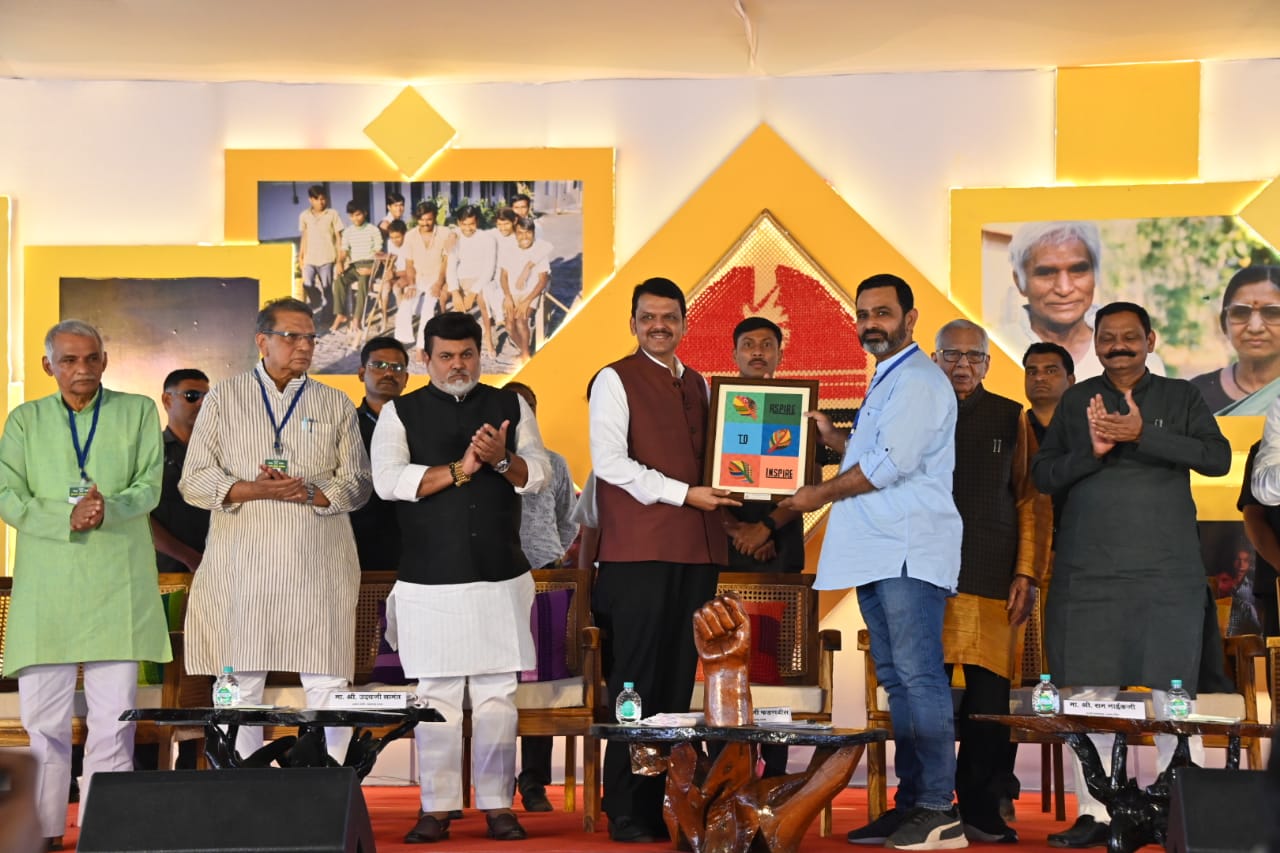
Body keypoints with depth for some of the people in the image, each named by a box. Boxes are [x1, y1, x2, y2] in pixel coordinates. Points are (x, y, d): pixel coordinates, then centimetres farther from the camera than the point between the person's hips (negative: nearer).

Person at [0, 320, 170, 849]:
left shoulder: (137, 412, 12)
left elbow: (148, 488, 2)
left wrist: (108, 509, -19)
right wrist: (68, 516, -15)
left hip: (117, 584, -1)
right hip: (45, 586, 1)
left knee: (114, 718, -3)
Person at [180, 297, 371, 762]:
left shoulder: (336, 406, 14)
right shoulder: (223, 398, 11)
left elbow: (357, 484, 9)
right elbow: (194, 481, 5)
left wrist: (309, 491, -10)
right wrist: (253, 490, -11)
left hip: (318, 566, 1)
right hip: (242, 563, -1)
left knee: (328, 684, -3)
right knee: (240, 687, -1)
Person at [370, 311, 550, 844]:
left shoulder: (511, 407, 12)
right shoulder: (400, 413, 6)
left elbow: (539, 475, 5)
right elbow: (389, 480, -8)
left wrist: (501, 459, -15)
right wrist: (459, 469, -13)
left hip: (499, 579, 1)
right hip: (428, 581, -1)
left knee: (497, 694, 3)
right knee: (436, 697, 1)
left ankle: (497, 805, 11)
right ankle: (437, 808, 9)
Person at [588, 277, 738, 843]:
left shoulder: (698, 385, 19)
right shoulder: (615, 380, 0)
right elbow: (609, 462, -10)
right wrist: (684, 494, -14)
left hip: (697, 550, 6)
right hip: (639, 551, -6)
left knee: (678, 681, 6)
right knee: (636, 684, -6)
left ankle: (665, 805, 11)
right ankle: (626, 813, -1)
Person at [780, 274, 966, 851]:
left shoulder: (918, 381, -9)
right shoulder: (885, 383, 23)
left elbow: (890, 464, -17)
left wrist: (822, 494, -6)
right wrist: (833, 439, 17)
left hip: (909, 553, -10)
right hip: (876, 553, 10)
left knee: (919, 676, -11)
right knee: (896, 678, 10)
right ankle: (910, 803, 14)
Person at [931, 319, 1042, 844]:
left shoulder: (1010, 417, 11)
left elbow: (1027, 501, 9)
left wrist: (1026, 573, 0)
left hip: (993, 580, 0)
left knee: (989, 696, -4)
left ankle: (980, 809, 6)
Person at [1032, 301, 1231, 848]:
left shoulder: (1180, 397, 9)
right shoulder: (1077, 400, 13)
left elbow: (1218, 458, -6)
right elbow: (1042, 475, 8)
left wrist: (1142, 435, -15)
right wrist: (1091, 451, -10)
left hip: (1166, 571, -1)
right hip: (1089, 571, 1)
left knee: (1173, 695, -4)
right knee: (1091, 695, -1)